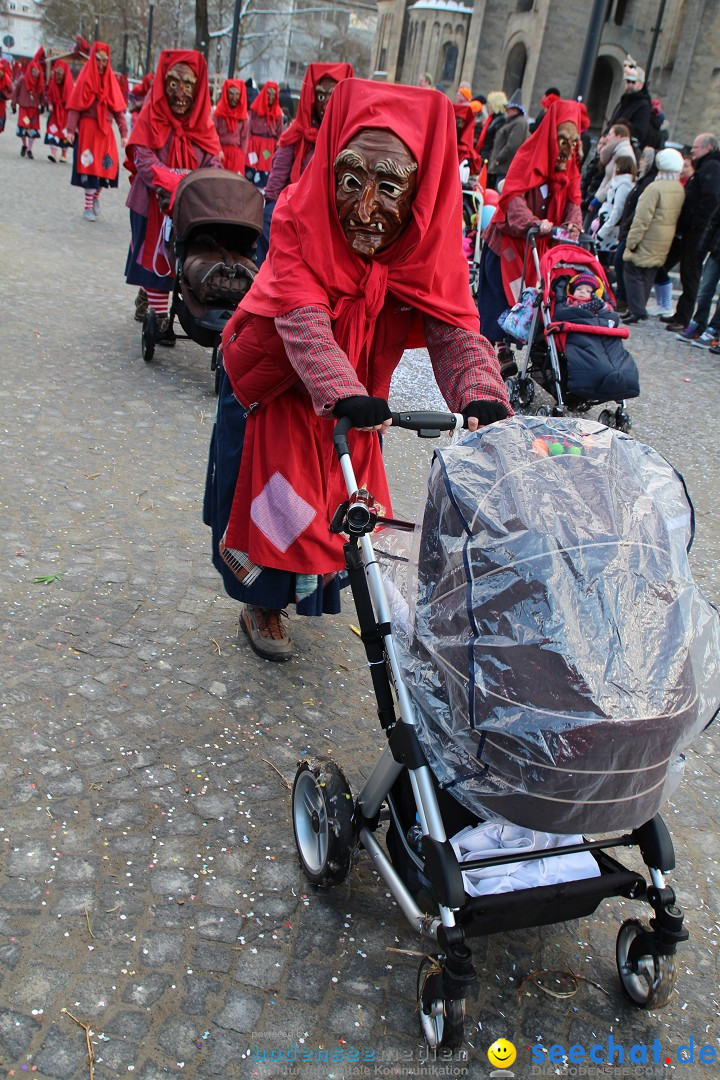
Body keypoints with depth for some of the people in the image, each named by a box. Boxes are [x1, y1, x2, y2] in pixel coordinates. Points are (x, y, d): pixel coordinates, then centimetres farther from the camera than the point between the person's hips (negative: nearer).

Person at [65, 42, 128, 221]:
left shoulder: (111, 80, 9)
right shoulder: (85, 79, -1)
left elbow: (118, 108, 4)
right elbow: (75, 106, -6)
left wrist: (124, 132, -4)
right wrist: (71, 129, -15)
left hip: (105, 129, 3)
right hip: (87, 128, -3)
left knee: (107, 165, -1)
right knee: (90, 166, -4)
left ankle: (96, 196, 24)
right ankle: (88, 206, 3)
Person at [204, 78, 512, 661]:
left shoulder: (430, 242, -23)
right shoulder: (300, 220, -31)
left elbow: (454, 329, -33)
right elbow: (303, 318, -43)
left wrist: (483, 399, -54)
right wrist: (344, 395, -60)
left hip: (360, 393, 3)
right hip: (274, 381, -2)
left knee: (343, 497, 14)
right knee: (269, 495, 6)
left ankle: (314, 587, 44)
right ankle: (262, 601, 32)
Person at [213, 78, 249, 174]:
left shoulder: (243, 115, 5)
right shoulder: (218, 112, 0)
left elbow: (245, 137, 6)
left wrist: (243, 155, -2)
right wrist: (218, 151, -15)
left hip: (237, 153, 1)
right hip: (221, 151, -1)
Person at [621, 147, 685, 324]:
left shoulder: (655, 187, -18)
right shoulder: (680, 189, 5)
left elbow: (642, 218, -20)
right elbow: (676, 216, 11)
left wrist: (632, 241, -15)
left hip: (648, 241, -8)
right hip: (664, 243, 8)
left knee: (633, 272, -1)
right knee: (648, 276, 15)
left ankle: (637, 310, -8)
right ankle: (638, 309, 21)